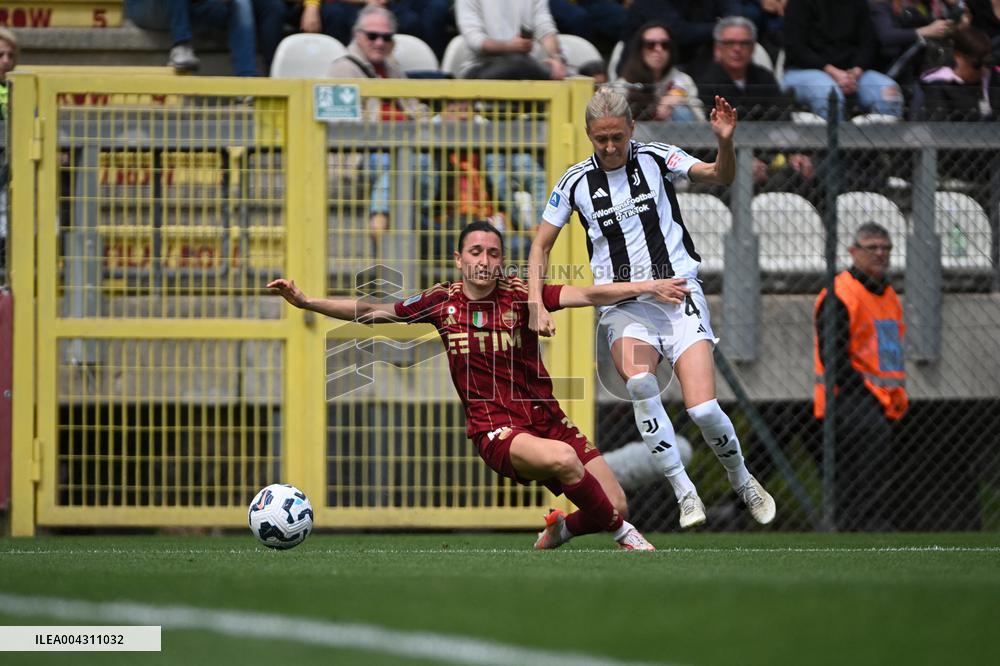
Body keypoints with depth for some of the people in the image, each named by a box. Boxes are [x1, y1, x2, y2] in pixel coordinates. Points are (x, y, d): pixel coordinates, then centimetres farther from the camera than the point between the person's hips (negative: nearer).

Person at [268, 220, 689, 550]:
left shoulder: (519, 295, -3)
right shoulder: (443, 302, 1)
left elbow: (586, 295, -15)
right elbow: (369, 311, 10)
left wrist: (645, 287, -29)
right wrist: (305, 301, 4)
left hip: (546, 419, 2)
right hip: (495, 430, -2)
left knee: (616, 505, -5)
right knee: (563, 458, -34)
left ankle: (559, 530, 30)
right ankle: (624, 535, -9)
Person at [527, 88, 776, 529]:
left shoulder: (655, 159, 0)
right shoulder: (575, 183, 4)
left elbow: (721, 177, -9)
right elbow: (541, 245, 12)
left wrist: (725, 142, -30)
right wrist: (537, 305, -1)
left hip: (679, 294, -1)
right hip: (625, 306, 1)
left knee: (703, 409, -14)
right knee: (638, 380, -31)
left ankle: (742, 481, 17)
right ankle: (685, 494, -24)